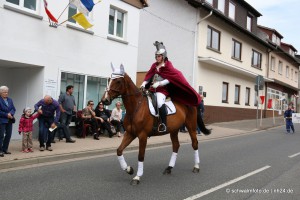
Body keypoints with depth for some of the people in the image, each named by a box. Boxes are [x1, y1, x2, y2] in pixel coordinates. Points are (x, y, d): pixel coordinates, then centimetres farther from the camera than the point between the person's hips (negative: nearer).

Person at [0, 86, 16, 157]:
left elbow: (13, 109, 10)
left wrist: (11, 114, -9)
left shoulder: (10, 100, 12)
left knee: (8, 135, 9)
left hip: (9, 120, 7)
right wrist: (6, 115, -16)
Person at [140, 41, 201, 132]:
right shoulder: (154, 66, 14)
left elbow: (170, 79, -9)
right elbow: (149, 76, 11)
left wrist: (159, 83, -19)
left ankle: (163, 124, -30)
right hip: (153, 89, 8)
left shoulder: (168, 66, -2)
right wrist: (144, 84, -7)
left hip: (162, 89, -7)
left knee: (160, 102, -33)